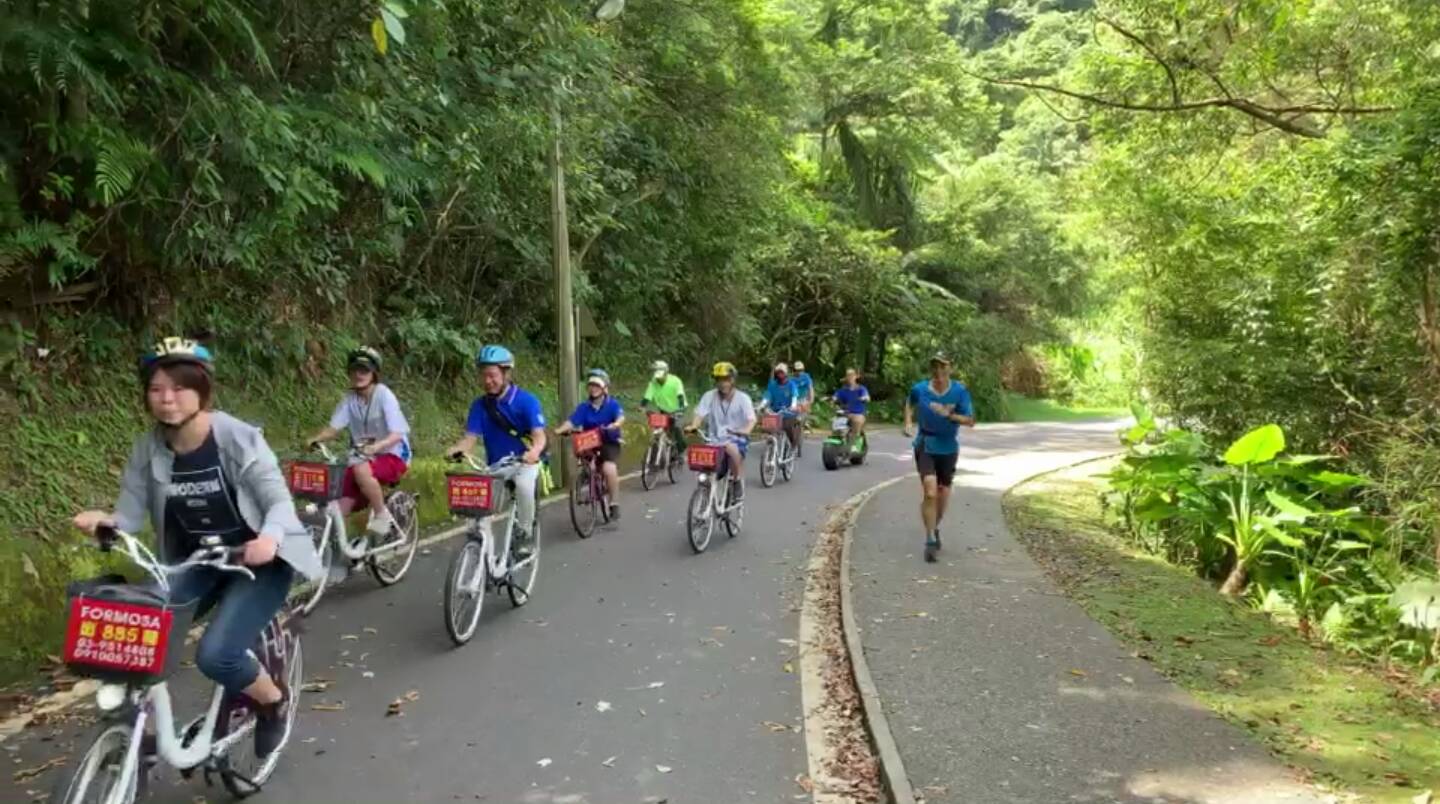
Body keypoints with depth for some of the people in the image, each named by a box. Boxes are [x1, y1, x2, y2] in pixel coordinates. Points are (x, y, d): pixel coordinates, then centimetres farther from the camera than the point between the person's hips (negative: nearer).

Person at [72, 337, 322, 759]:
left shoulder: (237, 438, -18)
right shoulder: (148, 449, -5)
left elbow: (279, 500, -20)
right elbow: (131, 513, -4)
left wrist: (269, 536, -42)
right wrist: (103, 520, -28)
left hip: (257, 559, -5)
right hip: (195, 562, 5)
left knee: (215, 654, -20)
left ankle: (273, 700, 12)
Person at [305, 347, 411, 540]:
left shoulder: (384, 395, -15)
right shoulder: (349, 398, -1)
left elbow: (397, 435, -23)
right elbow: (334, 427, -2)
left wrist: (376, 446, -42)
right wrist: (315, 439, -23)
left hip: (392, 455, -5)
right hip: (363, 457, 5)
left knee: (362, 470, -35)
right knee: (339, 510, -9)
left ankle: (382, 515, -14)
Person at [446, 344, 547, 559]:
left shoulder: (526, 400, -15)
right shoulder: (480, 404, -5)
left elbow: (539, 435, -25)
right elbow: (470, 437, -12)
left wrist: (534, 452, -48)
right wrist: (457, 449, -35)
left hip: (525, 462, -4)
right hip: (495, 465, 4)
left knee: (524, 485, -33)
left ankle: (524, 536, -12)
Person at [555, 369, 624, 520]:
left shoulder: (612, 404, -5)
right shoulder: (583, 407, 2)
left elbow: (621, 417, -23)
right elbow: (572, 422, -11)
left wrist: (615, 425, -47)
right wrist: (560, 429, -32)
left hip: (609, 443, -3)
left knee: (609, 468, -26)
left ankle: (614, 504, -12)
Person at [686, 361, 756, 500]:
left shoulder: (742, 398, -2)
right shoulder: (709, 396, 2)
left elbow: (751, 418, -13)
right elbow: (700, 414, -7)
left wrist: (746, 430, -35)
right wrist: (693, 426, -29)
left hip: (736, 438, -3)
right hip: (714, 439, 3)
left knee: (731, 448, -36)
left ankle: (738, 481, -12)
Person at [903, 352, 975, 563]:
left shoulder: (959, 391, -9)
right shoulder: (920, 389, -6)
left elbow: (970, 421, -10)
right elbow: (910, 403, 17)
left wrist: (949, 414, -25)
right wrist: (908, 422, 2)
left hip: (948, 448, 2)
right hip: (925, 445, -1)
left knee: (943, 494, 13)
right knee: (930, 492, -16)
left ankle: (935, 528, 40)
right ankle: (930, 540, -8)